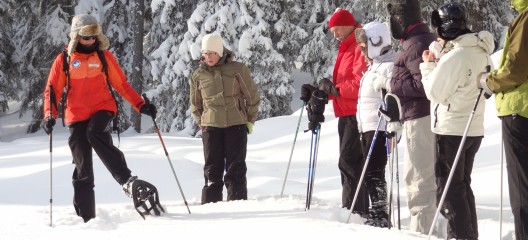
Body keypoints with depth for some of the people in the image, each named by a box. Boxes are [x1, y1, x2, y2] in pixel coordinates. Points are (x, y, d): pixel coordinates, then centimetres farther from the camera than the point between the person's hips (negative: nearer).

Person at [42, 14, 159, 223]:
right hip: (77, 116, 1)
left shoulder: (104, 56, 6)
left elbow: (121, 85, 10)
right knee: (83, 169, -1)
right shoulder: (64, 60, 5)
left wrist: (141, 105, 0)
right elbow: (52, 90, 4)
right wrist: (50, 115, -13)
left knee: (95, 133, -36)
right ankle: (86, 218, 3)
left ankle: (126, 178, -37)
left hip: (103, 108, -1)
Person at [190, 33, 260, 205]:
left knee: (236, 170, -2)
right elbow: (196, 105, 19)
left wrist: (250, 120, 8)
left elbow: (252, 96, 8)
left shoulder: (237, 69, -2)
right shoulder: (198, 76, 5)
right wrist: (202, 124, 12)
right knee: (212, 169, 1)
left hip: (236, 126, -2)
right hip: (211, 127, 2)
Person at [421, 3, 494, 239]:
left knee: (448, 187, 0)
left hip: (451, 130, -8)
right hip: (474, 128, 8)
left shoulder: (455, 57, -21)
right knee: (463, 184, 18)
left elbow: (435, 92, -14)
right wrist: (436, 64, 7)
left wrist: (428, 66, -1)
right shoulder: (482, 53, 6)